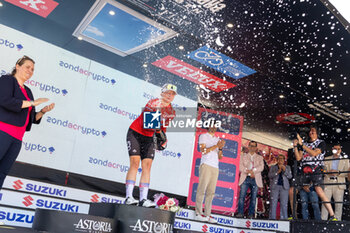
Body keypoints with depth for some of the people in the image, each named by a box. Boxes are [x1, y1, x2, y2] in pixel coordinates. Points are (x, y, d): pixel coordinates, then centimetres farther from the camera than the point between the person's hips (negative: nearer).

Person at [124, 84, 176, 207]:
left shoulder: (171, 112, 2)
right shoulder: (153, 103, -17)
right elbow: (144, 123, -25)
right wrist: (156, 128, -39)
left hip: (148, 138, 5)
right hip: (135, 133, -5)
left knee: (147, 166, -6)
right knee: (135, 163, -15)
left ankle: (143, 199, -7)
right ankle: (128, 197, -15)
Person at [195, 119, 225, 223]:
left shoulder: (218, 139, 23)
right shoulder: (203, 136, 6)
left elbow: (220, 157, 18)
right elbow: (203, 151, -8)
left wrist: (220, 148, -1)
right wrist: (216, 146, -10)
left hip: (215, 168, 6)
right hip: (206, 165, -6)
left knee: (211, 192, 2)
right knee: (202, 189, -8)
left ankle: (207, 214, 4)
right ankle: (198, 213, -5)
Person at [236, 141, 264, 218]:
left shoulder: (260, 157, 18)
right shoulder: (243, 156, 16)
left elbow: (261, 167, 1)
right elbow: (241, 167, 3)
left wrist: (252, 170, -13)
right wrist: (248, 171, -12)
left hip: (255, 179, 1)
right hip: (245, 178, -1)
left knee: (253, 197, -2)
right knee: (242, 196, -10)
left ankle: (251, 214, 3)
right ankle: (240, 213, -5)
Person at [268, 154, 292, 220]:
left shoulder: (287, 167, 20)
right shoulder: (273, 167, 17)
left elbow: (290, 176, 6)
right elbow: (270, 175, 1)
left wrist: (285, 170, -10)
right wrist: (277, 172, -12)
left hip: (284, 187, 1)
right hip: (275, 186, 0)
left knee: (284, 204, -7)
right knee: (273, 204, -6)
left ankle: (284, 219, -3)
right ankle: (272, 218, -4)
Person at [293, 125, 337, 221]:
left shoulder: (321, 143, 6)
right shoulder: (304, 144, 19)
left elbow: (314, 153, -11)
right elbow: (298, 158, 10)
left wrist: (301, 144, -12)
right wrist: (295, 146, -1)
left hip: (315, 171, -5)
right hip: (304, 172, 5)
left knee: (319, 190, -25)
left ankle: (332, 216, -21)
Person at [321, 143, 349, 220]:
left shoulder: (345, 160, 15)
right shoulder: (327, 159, 17)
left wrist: (338, 172, -11)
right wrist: (328, 172, -9)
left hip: (339, 184, 0)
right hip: (327, 183, 0)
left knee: (339, 204, -4)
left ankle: (337, 220, 1)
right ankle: (323, 220, -5)